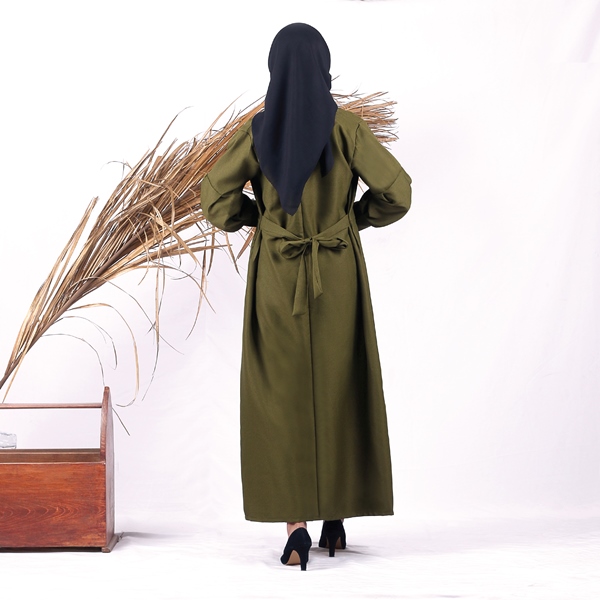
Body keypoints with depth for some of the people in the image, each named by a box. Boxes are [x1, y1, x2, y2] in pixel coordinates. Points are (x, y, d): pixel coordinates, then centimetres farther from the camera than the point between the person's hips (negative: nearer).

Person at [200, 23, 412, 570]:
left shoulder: (258, 131, -3)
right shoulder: (345, 126, -6)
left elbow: (217, 201, -5)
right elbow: (396, 193, -9)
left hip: (277, 279, 0)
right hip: (337, 279, 0)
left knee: (282, 397, 4)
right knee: (339, 392, 12)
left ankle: (296, 525, -5)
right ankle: (337, 517, 18)